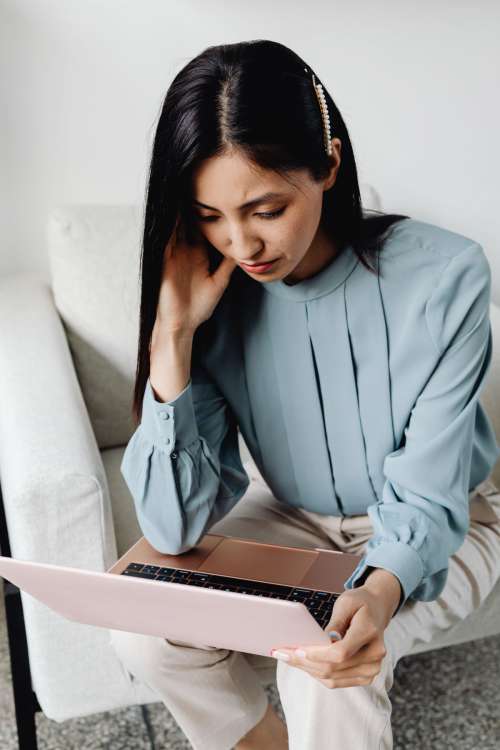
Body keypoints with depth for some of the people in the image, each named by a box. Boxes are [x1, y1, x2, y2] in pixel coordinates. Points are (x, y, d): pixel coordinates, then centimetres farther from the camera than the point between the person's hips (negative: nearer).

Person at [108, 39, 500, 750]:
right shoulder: (216, 296, -18)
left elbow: (426, 499, -21)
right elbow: (175, 529, -21)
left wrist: (380, 593, -44)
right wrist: (173, 334, -31)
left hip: (436, 531, -2)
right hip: (294, 517, 3)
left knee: (329, 664, -29)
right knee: (143, 627, -17)